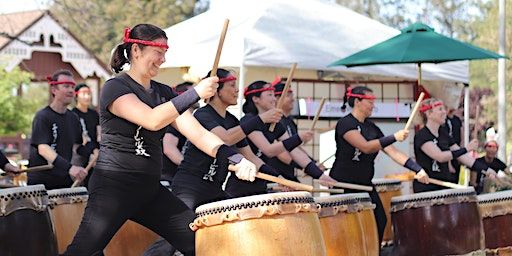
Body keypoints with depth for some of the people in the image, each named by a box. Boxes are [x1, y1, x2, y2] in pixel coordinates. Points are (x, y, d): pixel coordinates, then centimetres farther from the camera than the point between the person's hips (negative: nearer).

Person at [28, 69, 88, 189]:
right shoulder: (42, 117, -10)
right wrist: (69, 167, -35)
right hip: (41, 183, -6)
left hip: (65, 181, 6)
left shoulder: (73, 118, 11)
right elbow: (43, 148, -22)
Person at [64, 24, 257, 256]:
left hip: (150, 189, 7)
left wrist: (235, 159, -11)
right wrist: (196, 93, -26)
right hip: (113, 186, -7)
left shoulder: (163, 93, 11)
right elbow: (153, 120, -25)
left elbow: (197, 132, 3)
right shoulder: (114, 88, -9)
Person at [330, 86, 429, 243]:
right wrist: (394, 137, -32)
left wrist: (417, 169, -8)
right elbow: (366, 147, -25)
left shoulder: (372, 128, 10)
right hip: (344, 185, -7)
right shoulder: (345, 123, -12)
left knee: (380, 222, 0)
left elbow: (392, 151, 3)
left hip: (365, 184, 7)